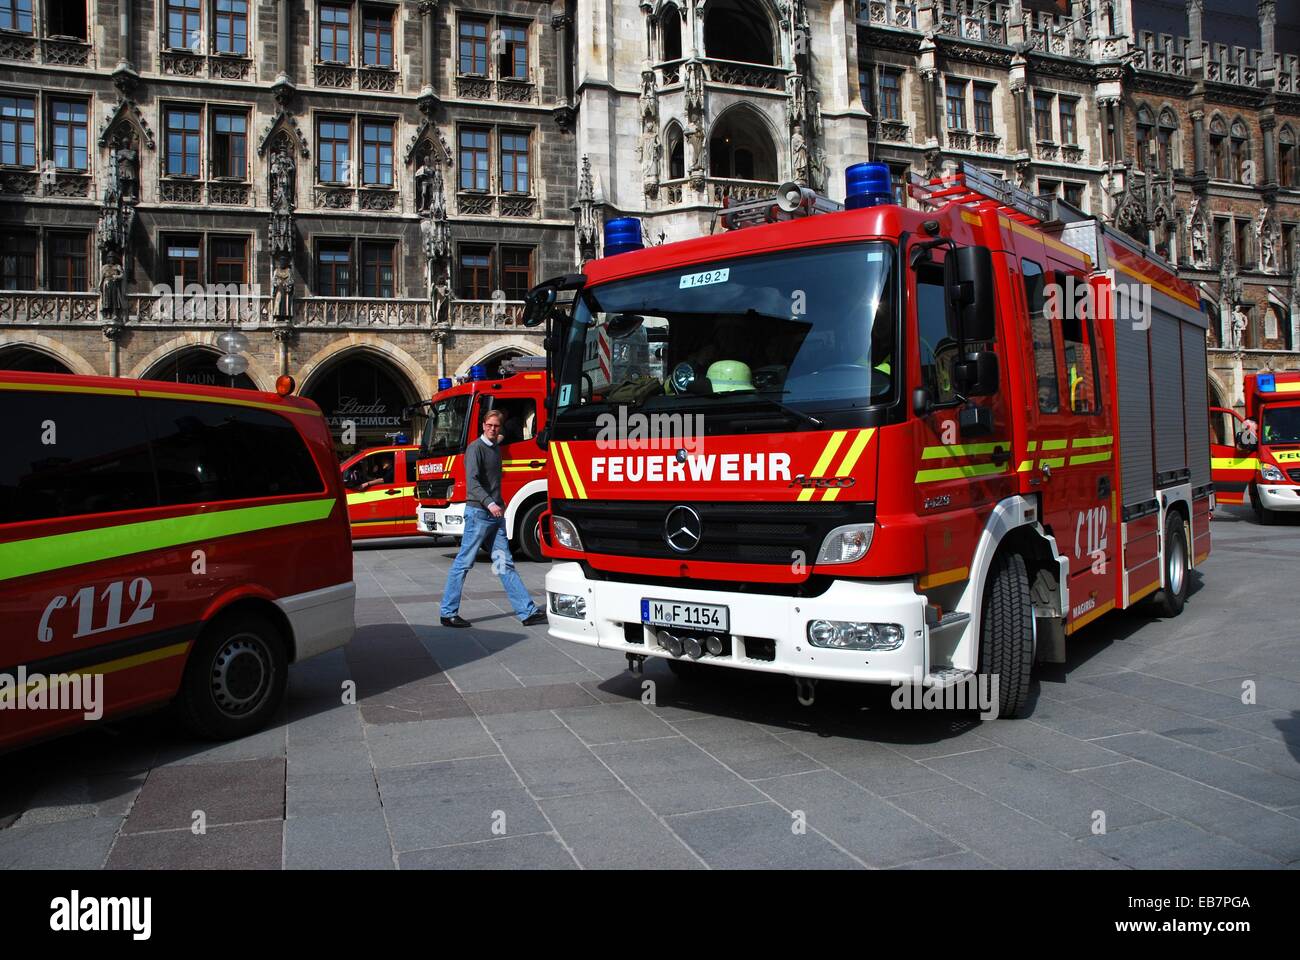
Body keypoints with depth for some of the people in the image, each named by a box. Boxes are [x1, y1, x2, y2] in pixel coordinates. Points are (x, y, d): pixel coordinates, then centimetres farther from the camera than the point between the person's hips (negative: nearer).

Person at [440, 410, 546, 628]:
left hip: (496, 514, 8)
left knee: (504, 564, 7)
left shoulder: (496, 447, 16)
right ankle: (448, 613, 6)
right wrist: (489, 503, -31)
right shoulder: (476, 448, -10)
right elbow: (472, 481, -22)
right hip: (478, 513, -8)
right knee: (463, 563, -2)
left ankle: (527, 612, 4)